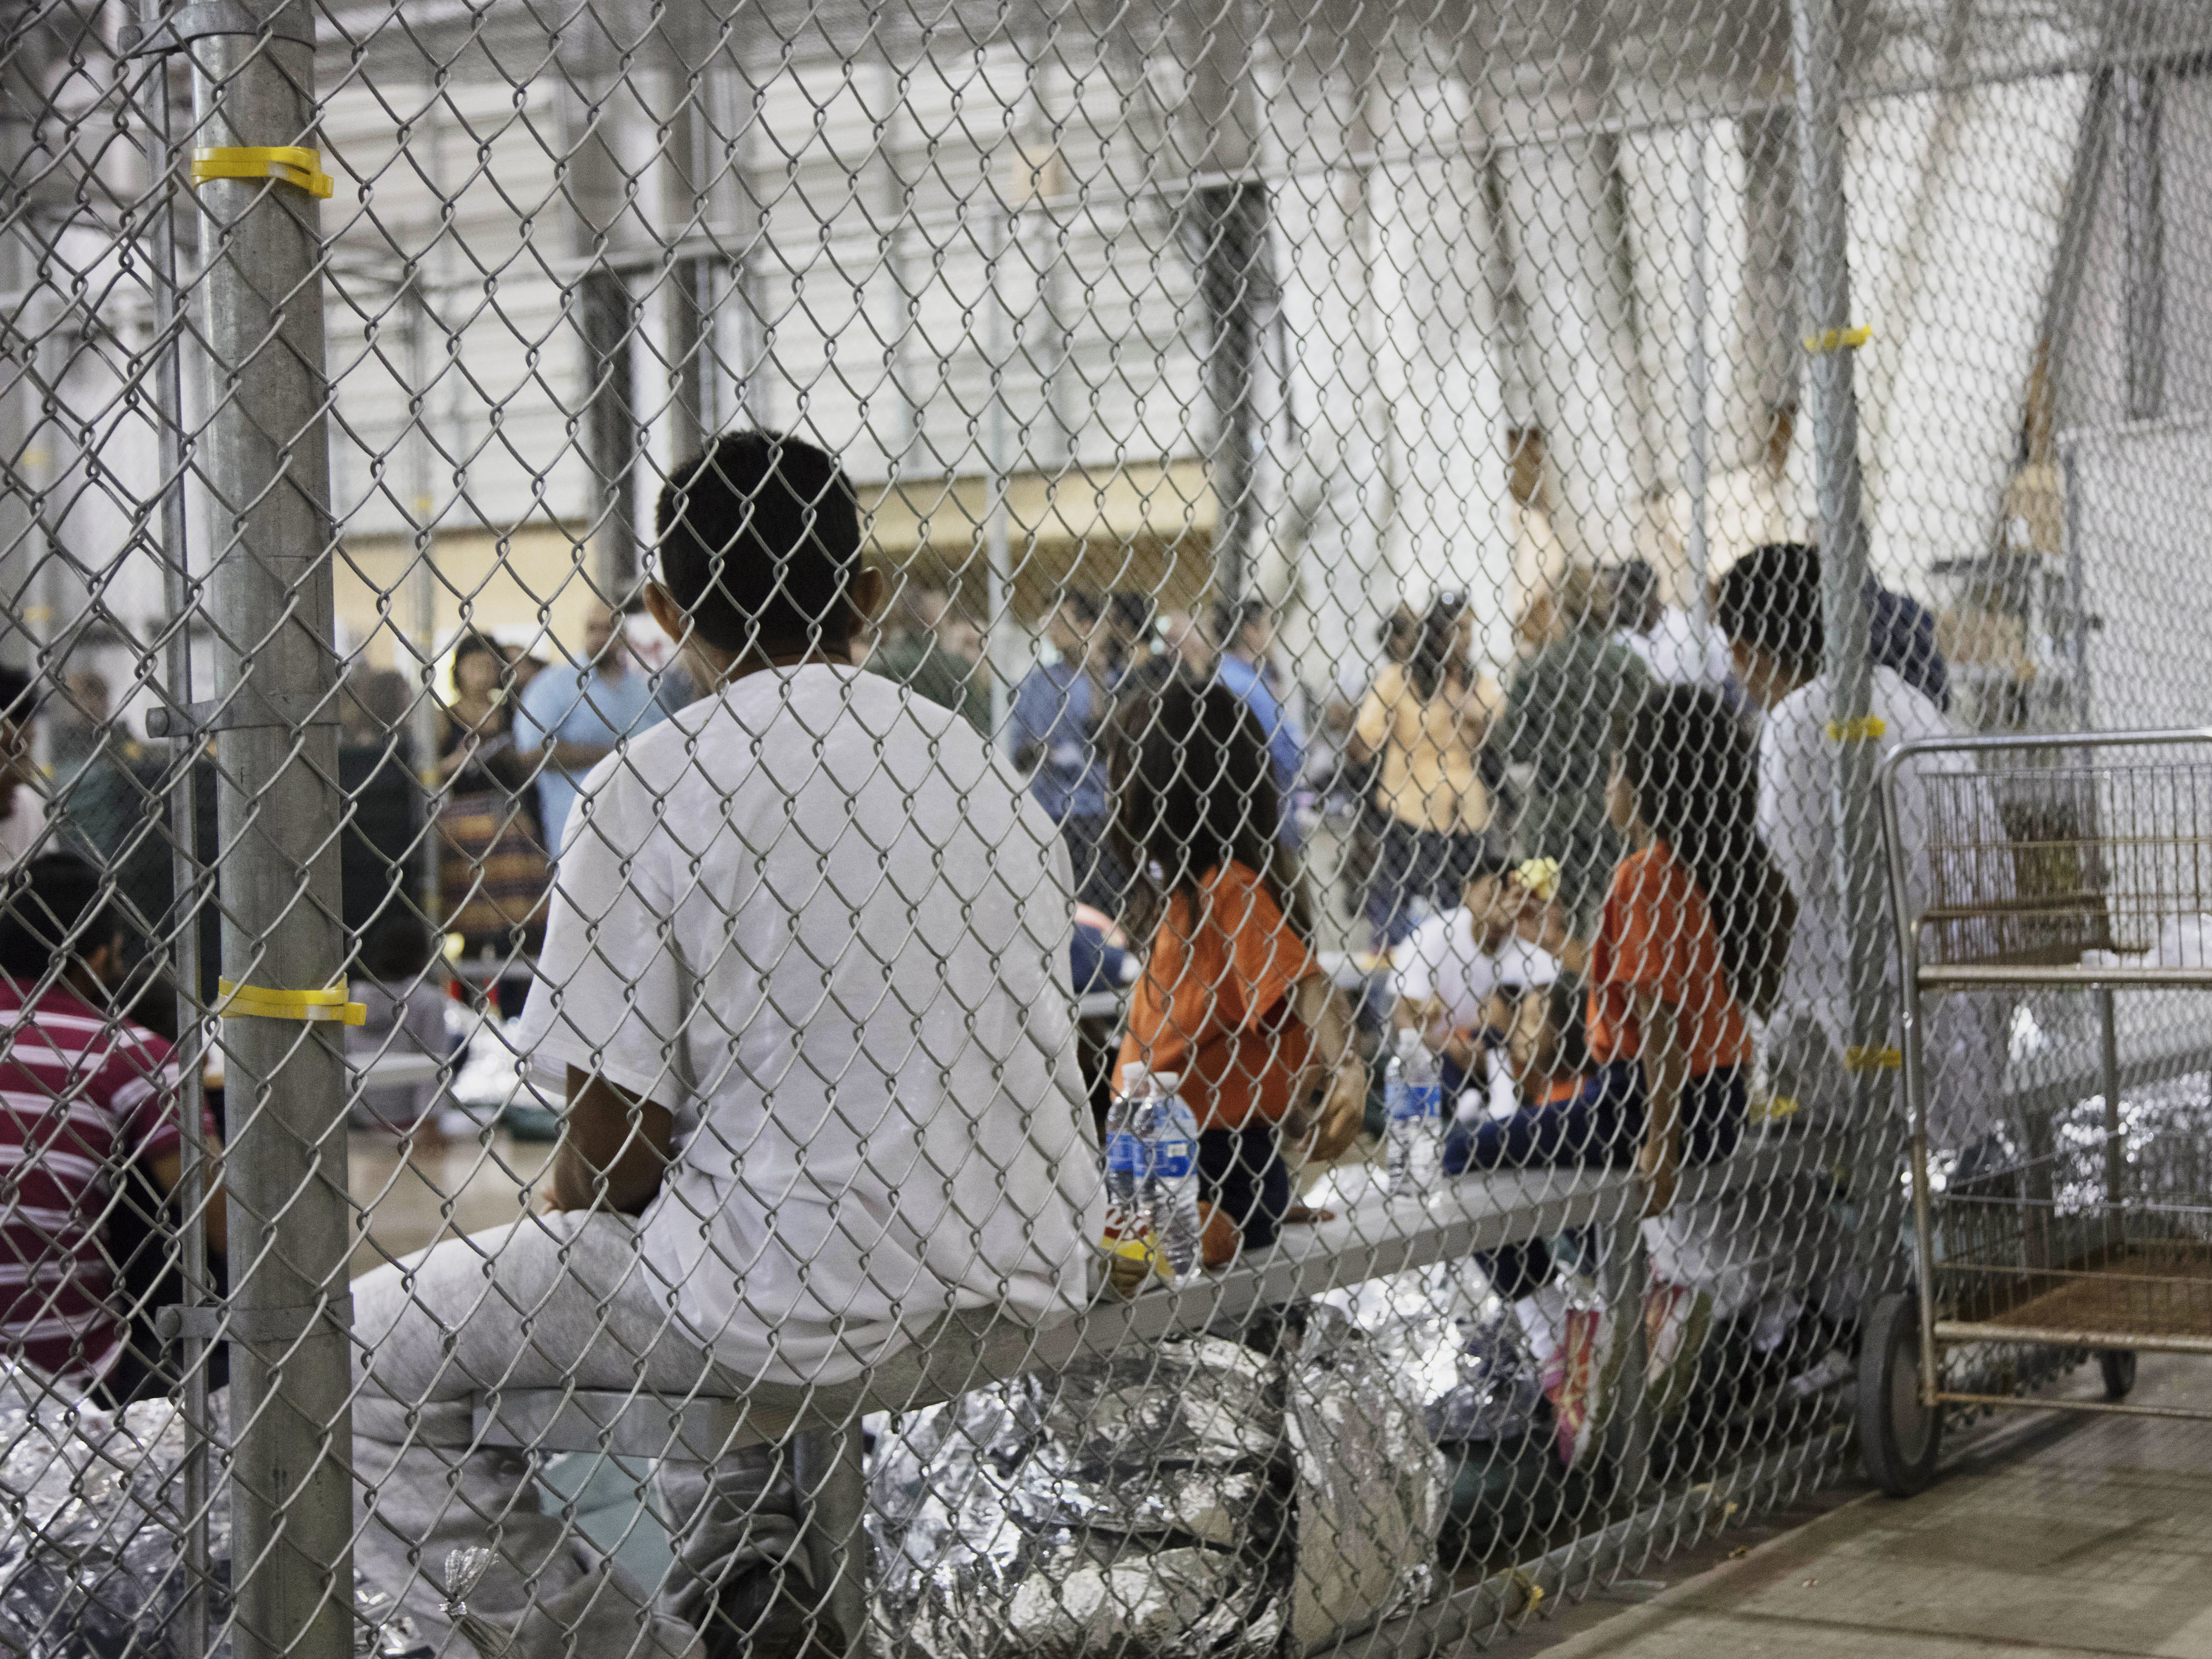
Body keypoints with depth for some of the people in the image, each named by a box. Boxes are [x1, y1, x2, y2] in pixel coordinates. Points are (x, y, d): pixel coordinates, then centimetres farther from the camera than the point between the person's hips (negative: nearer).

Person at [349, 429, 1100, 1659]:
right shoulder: (985, 770, 9)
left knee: (366, 1347, 6)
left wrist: (565, 1237, 12)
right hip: (1027, 1287, 7)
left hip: (819, 1301, -7)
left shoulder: (651, 786, -9)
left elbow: (617, 1138, -11)